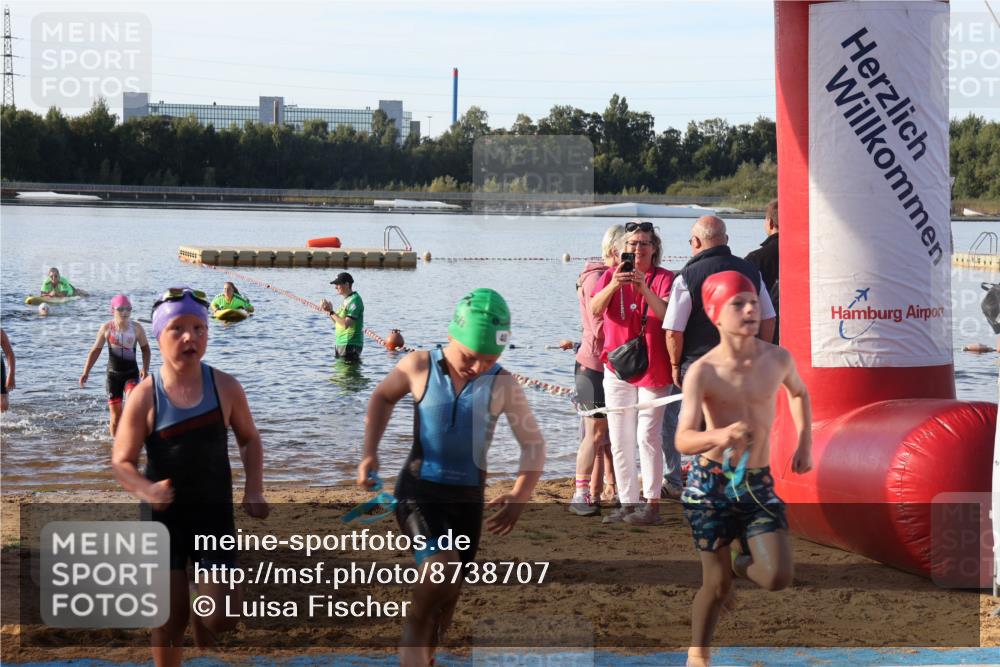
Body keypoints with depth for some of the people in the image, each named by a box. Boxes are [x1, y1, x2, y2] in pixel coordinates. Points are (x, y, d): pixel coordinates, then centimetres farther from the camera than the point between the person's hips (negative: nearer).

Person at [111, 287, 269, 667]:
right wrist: (145, 490, -29)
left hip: (215, 512, 1)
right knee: (171, 614, 2)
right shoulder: (145, 396, -12)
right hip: (164, 515, -1)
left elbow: (249, 439, 9)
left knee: (222, 615, -2)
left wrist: (254, 490, -3)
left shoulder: (224, 387, -7)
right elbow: (121, 462, -9)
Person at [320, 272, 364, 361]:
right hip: (340, 343, 10)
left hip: (350, 344, -10)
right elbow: (338, 322, 19)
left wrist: (331, 312, -18)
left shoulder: (355, 300, -16)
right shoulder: (347, 300, 15)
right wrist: (329, 310, 5)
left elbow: (346, 324, -23)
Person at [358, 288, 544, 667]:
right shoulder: (419, 367, -7)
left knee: (447, 596, 11)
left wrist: (520, 496, -19)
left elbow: (533, 444, -3)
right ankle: (413, 631, -7)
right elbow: (383, 397, 12)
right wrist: (370, 452, 0)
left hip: (467, 500, 2)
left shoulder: (502, 386, -8)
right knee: (442, 569, -28)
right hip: (419, 490, -2)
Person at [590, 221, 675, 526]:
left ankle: (652, 503, -7)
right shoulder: (611, 275, 5)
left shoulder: (664, 278, -2)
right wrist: (613, 286, -32)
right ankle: (627, 503, 13)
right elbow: (595, 308, -14)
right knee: (619, 439, 6)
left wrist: (644, 289, -35)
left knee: (647, 435, -10)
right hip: (617, 366, 4)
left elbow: (666, 314, -20)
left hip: (653, 368, -4)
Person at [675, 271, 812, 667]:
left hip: (759, 485, 3)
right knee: (717, 584, 2)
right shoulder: (703, 371, -14)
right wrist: (719, 436, -43)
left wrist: (805, 443, 12)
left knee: (778, 578, -11)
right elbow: (683, 440, -23)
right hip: (710, 485, -3)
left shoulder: (778, 359, -3)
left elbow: (799, 393, 21)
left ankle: (741, 563, 24)